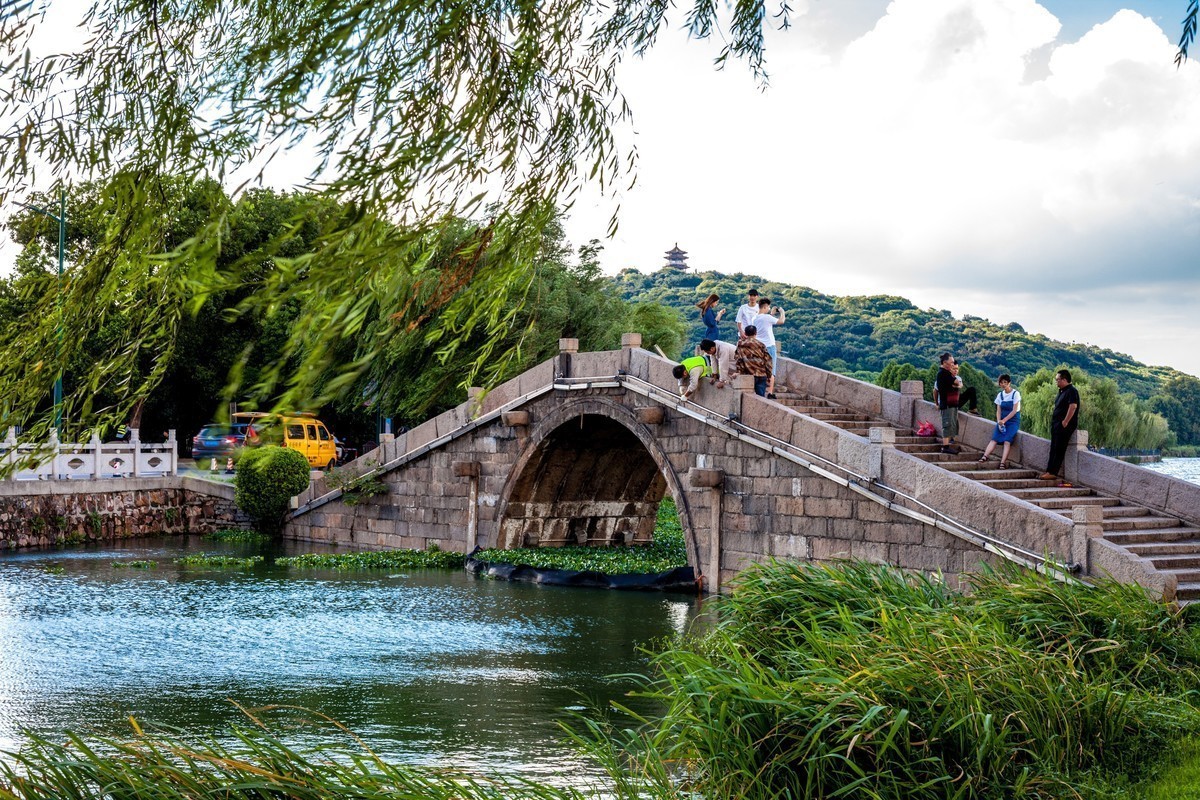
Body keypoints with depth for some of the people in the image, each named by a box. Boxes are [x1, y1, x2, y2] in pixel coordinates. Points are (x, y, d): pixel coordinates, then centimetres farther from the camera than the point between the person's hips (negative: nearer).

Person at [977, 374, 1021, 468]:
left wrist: (1004, 420, -18)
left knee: (1007, 440, -23)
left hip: (1013, 421, -4)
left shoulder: (1015, 394, -6)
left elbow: (1014, 411, -12)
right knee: (995, 438, -17)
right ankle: (985, 456, -33)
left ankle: (1003, 462, -33)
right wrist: (999, 421, -11)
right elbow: (998, 411, 7)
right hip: (1002, 421, 4)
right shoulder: (1000, 395, 10)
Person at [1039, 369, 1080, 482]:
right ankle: (1049, 471, 12)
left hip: (1064, 425, -10)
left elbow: (1073, 406, -24)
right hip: (1056, 424, 10)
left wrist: (1065, 422, -25)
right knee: (1053, 448, 10)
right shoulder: (1062, 391, 18)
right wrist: (1053, 415, 15)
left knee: (1059, 449, -10)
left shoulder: (1071, 391, -13)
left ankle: (1053, 473, -11)